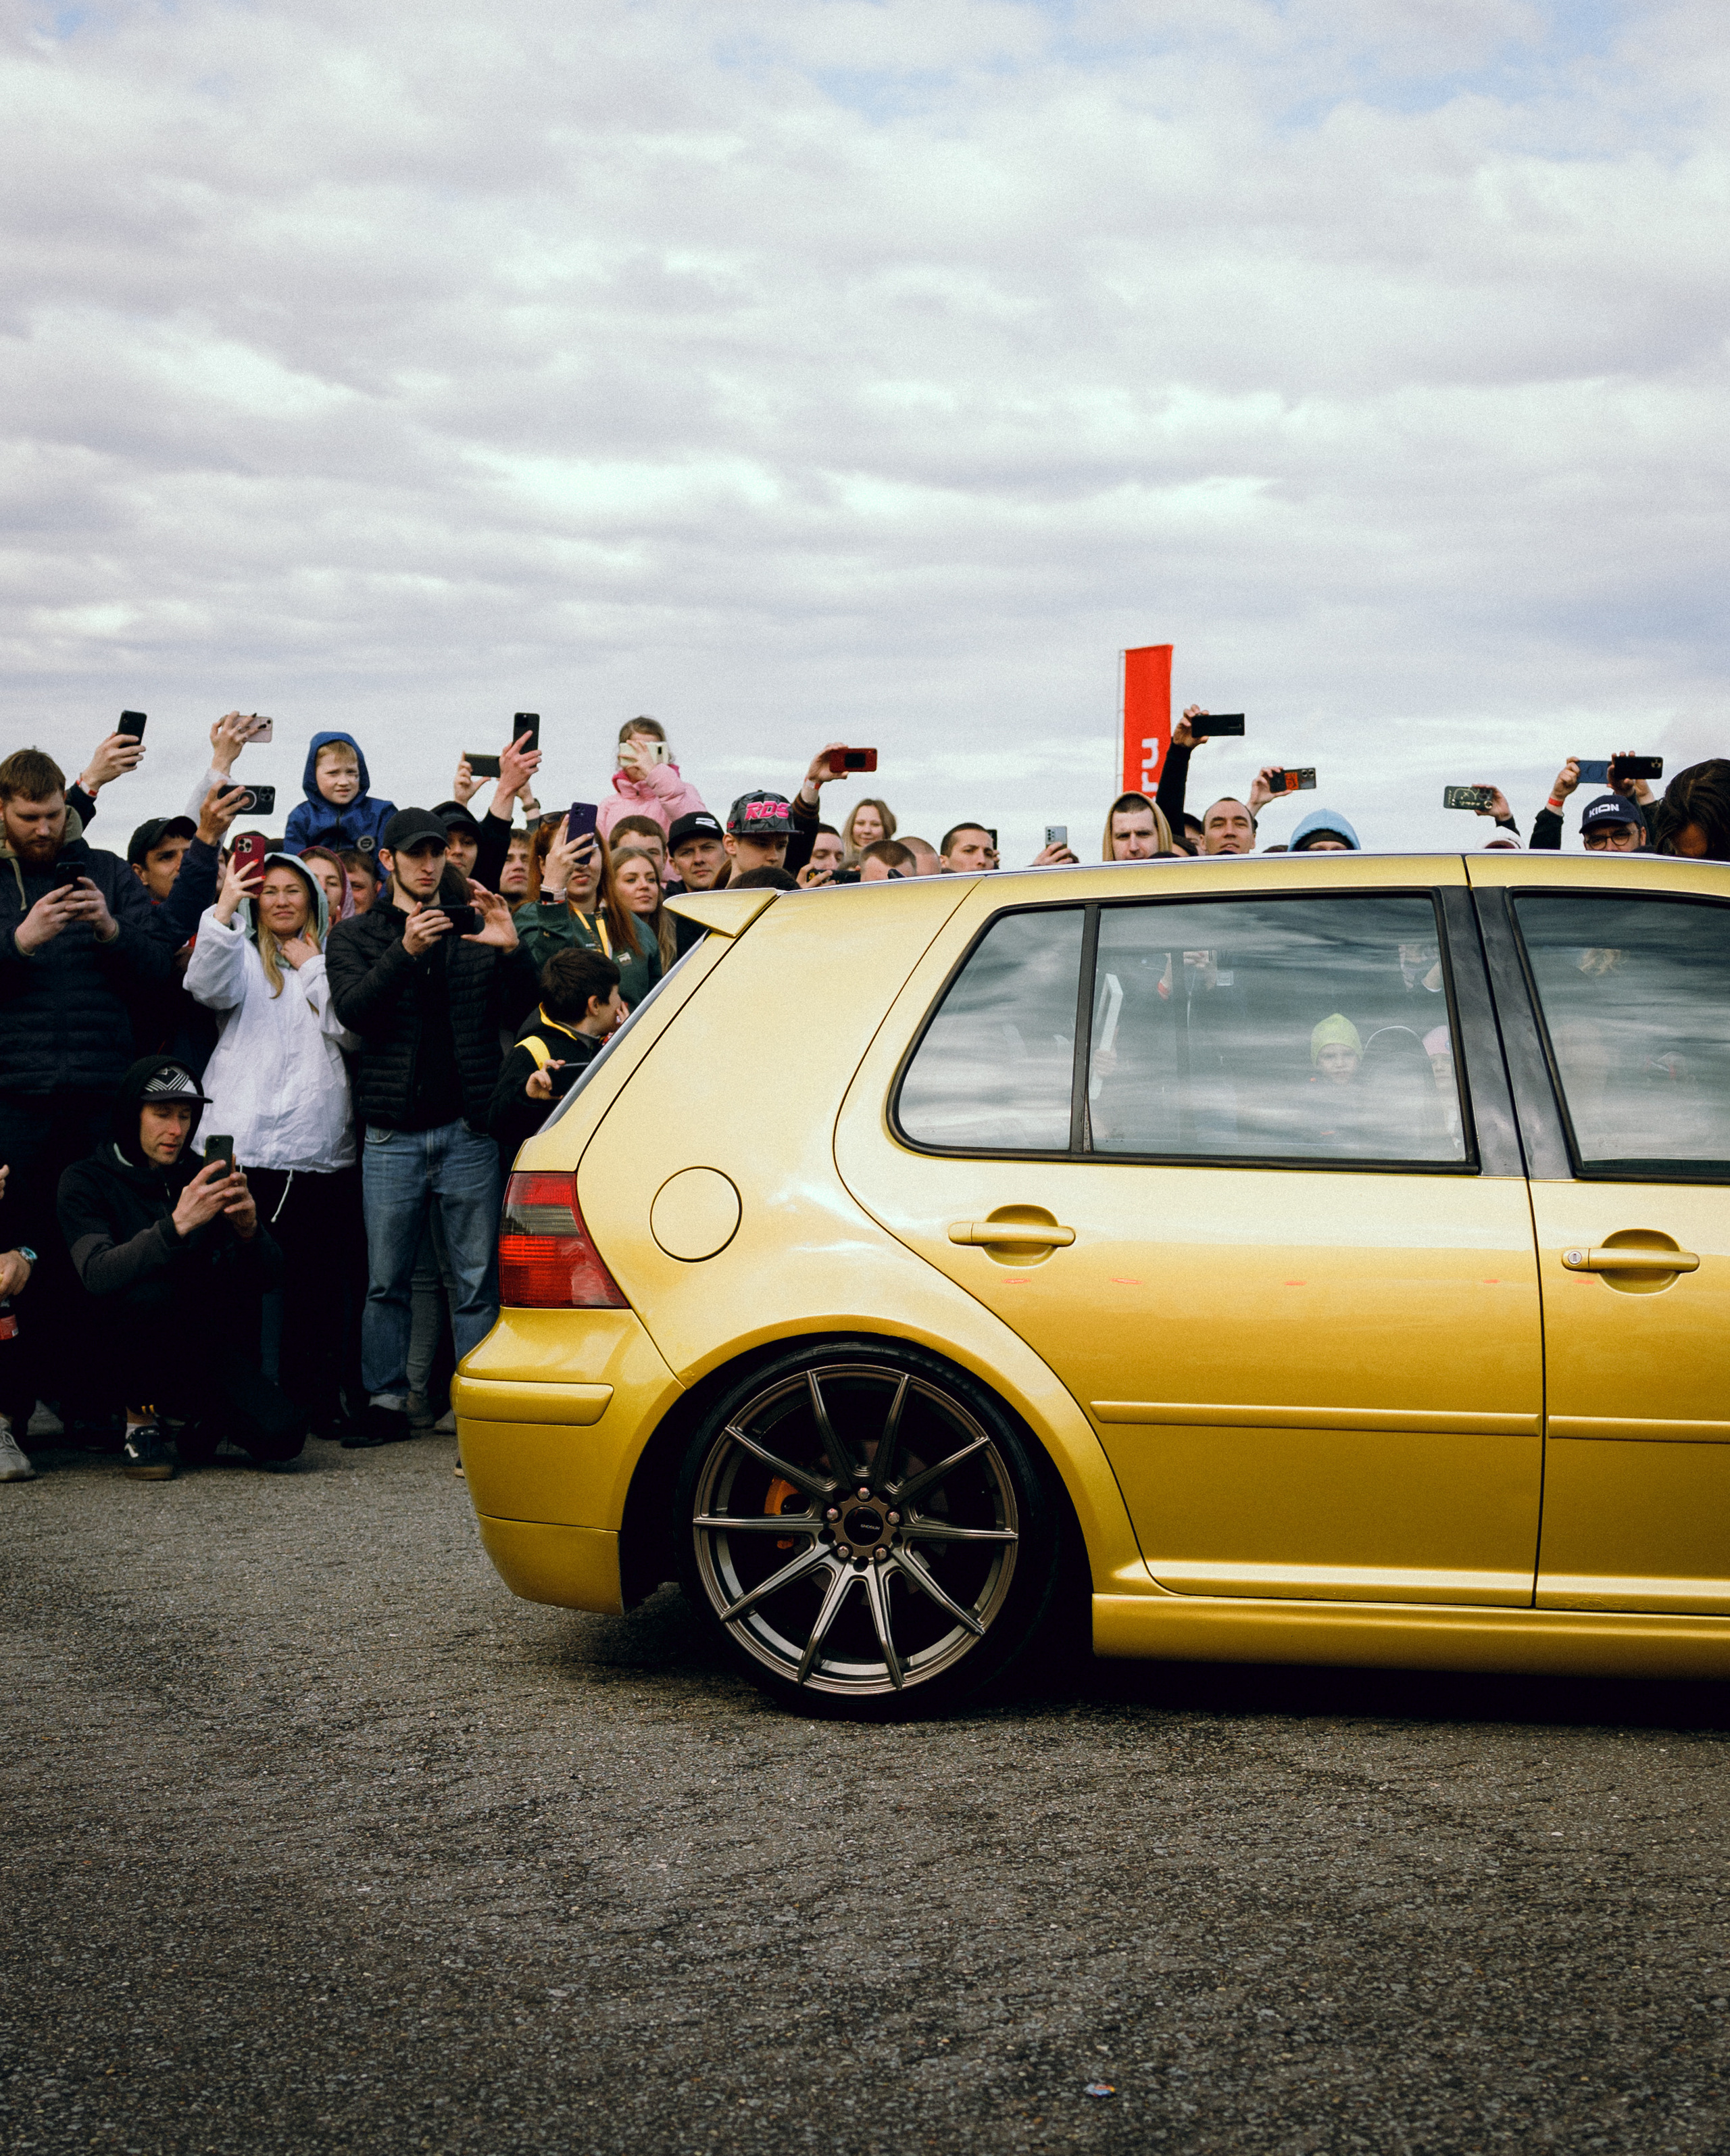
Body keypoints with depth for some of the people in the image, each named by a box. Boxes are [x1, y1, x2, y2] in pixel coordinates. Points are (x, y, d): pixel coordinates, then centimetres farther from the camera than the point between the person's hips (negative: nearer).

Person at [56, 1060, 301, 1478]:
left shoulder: (203, 1177, 4)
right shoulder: (86, 1181, -6)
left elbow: (269, 1276, 0)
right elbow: (98, 1275, -25)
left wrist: (249, 1230, -22)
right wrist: (177, 1225, -37)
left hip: (197, 1345, 3)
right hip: (119, 1345, -3)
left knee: (281, 1434, -21)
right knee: (150, 1293, -37)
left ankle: (206, 1409, 14)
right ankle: (141, 1420, -11)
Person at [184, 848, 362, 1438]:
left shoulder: (330, 962, 19)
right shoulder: (245, 958, 11)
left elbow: (351, 1031, 2)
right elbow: (208, 985, -13)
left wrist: (311, 967, 3)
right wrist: (225, 907, -19)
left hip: (324, 1151, 2)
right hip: (250, 1143, -2)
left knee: (316, 1284, 4)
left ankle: (317, 1402, 11)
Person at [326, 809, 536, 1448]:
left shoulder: (475, 930, 12)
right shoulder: (357, 935, 11)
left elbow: (520, 1012, 4)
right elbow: (352, 1009, -7)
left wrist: (511, 951, -15)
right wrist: (406, 951, -23)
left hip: (468, 1130, 0)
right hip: (392, 1134, 0)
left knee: (478, 1280, 0)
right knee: (386, 1280, 4)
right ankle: (386, 1400, 13)